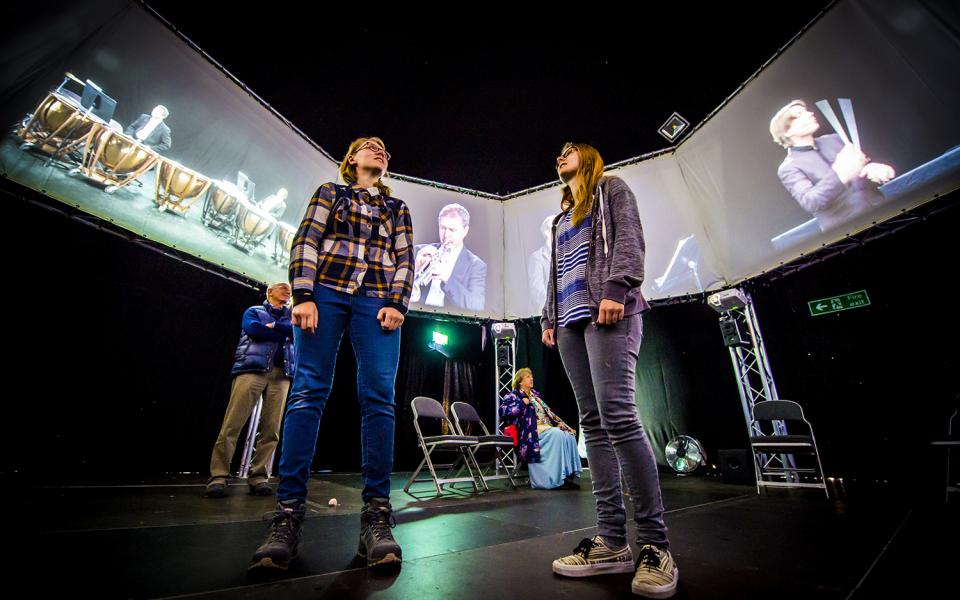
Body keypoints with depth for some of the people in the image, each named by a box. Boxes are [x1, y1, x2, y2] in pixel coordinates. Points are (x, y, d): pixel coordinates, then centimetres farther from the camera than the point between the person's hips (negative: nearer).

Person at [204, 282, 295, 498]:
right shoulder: (254, 311, 19)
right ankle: (218, 476, -1)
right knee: (232, 424, -9)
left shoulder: (291, 315, 26)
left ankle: (259, 476, 1)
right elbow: (253, 329, -3)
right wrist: (285, 333, 1)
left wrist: (272, 326, -1)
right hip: (252, 368, -2)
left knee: (272, 429, -5)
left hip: (281, 373, 2)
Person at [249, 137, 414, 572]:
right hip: (325, 292, 0)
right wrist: (303, 295, -8)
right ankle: (288, 515, -2)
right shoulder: (329, 192, 21)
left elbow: (405, 259, 12)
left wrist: (396, 303, -4)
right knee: (308, 392, -8)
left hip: (376, 301, 1)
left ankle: (376, 515, -7)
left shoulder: (398, 208, 25)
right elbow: (306, 242, 7)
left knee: (378, 398, -11)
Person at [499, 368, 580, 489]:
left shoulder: (535, 395, 27)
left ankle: (572, 473, -21)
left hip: (547, 427, 7)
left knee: (569, 435, -19)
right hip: (532, 431, -7)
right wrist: (522, 403, -11)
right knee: (557, 434, -31)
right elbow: (503, 411, -11)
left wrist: (558, 422, 9)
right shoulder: (513, 396, 5)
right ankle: (559, 477, -28)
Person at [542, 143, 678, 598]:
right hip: (571, 320, 7)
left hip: (607, 311, -6)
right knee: (593, 423, -1)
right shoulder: (562, 218, 32)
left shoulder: (612, 189, 16)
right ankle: (612, 540, 3)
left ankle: (654, 543, -7)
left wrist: (615, 289, -17)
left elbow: (630, 239, -1)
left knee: (617, 414, -19)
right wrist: (549, 318, 15)